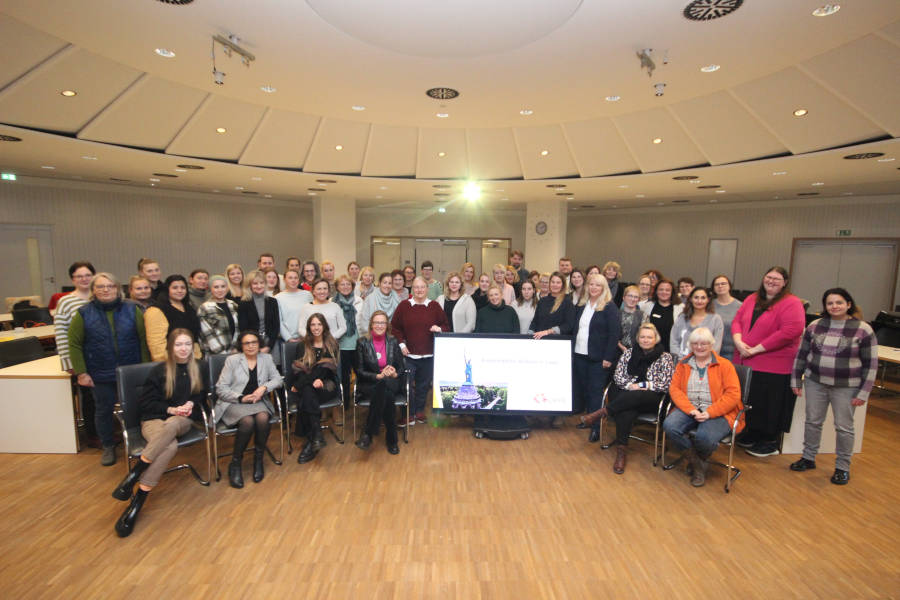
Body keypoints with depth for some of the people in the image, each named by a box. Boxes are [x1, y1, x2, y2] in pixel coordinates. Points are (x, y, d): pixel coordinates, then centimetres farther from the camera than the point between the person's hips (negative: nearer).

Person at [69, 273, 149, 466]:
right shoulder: (83, 313, -2)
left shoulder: (132, 310, -1)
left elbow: (143, 339, 0)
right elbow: (74, 344, 0)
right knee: (103, 410, 13)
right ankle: (108, 446, 32)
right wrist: (81, 372, -5)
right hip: (100, 375, 0)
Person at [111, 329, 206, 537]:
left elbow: (201, 397, 20)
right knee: (170, 446, -37)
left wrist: (191, 405, -2)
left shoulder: (195, 371, 11)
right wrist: (171, 409, -12)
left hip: (182, 420, 2)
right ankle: (137, 500, -27)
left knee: (171, 426, -39)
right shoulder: (160, 371, 2)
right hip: (154, 420, -1)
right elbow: (146, 401, 2)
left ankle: (133, 474, -32)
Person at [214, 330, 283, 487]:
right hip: (233, 403, -2)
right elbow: (220, 388, -1)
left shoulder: (266, 358, 12)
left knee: (263, 419, -31)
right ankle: (235, 463, -12)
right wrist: (241, 398, -14)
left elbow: (277, 379, 8)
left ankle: (258, 459, -9)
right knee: (248, 421, -33)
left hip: (257, 402, 2)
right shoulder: (232, 360, 2)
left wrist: (264, 388, -12)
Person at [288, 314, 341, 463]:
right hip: (306, 385, 2)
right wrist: (313, 380, -18)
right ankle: (317, 435, -37)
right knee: (307, 392, -33)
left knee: (306, 392, -32)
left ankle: (310, 442, -33)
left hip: (326, 385, -2)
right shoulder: (302, 346, 14)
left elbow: (330, 367, -5)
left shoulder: (332, 345, 7)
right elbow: (298, 368, 4)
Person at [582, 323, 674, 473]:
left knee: (632, 397, -39)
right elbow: (617, 375, 8)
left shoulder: (665, 357, 6)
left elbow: (666, 385, -1)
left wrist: (643, 385, -10)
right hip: (626, 396, 2)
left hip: (651, 398, -2)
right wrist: (630, 385, -11)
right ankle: (621, 452, -30)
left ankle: (603, 412, -27)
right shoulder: (629, 352, 13)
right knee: (626, 413, -34)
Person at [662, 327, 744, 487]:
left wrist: (709, 413, -16)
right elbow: (674, 388, 5)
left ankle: (700, 459, 7)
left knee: (704, 436, -33)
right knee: (669, 426, -27)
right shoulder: (683, 364, 14)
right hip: (688, 409, 3)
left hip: (717, 412, -3)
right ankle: (696, 462, -1)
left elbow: (733, 394, -4)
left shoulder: (725, 365, 5)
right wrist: (690, 409, -13)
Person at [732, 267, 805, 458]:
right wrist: (738, 341, -9)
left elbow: (791, 331, -19)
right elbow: (737, 320, 11)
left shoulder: (792, 303, -8)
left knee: (769, 404, 4)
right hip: (745, 362, 6)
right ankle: (752, 434, 31)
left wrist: (757, 349, -19)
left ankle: (770, 442, 21)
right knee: (749, 401, 15)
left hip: (773, 366, -6)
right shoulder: (752, 299, 12)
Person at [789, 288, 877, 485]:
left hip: (846, 388, -2)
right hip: (815, 383, 2)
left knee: (843, 427, 7)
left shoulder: (863, 330, -7)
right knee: (812, 422, 11)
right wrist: (795, 380, 6)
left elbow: (871, 364, -5)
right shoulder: (814, 326, 0)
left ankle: (842, 467, 23)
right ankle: (808, 458, 26)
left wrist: (863, 393, -7)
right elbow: (801, 354, 7)